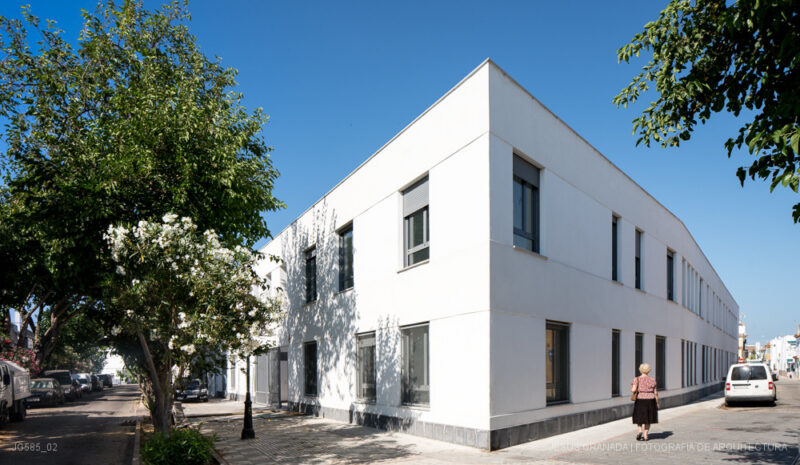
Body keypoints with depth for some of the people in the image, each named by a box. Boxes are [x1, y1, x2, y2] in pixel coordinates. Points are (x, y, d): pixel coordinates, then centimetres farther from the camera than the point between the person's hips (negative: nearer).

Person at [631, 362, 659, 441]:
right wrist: (657, 403, 11)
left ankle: (640, 431, -9)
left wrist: (632, 388, 5)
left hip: (640, 401, -1)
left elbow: (634, 390, -18)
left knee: (639, 418, 14)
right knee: (648, 419, 13)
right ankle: (645, 436, 11)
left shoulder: (637, 379, -7)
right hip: (650, 401, 1)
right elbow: (655, 393, 1)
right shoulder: (652, 380, -1)